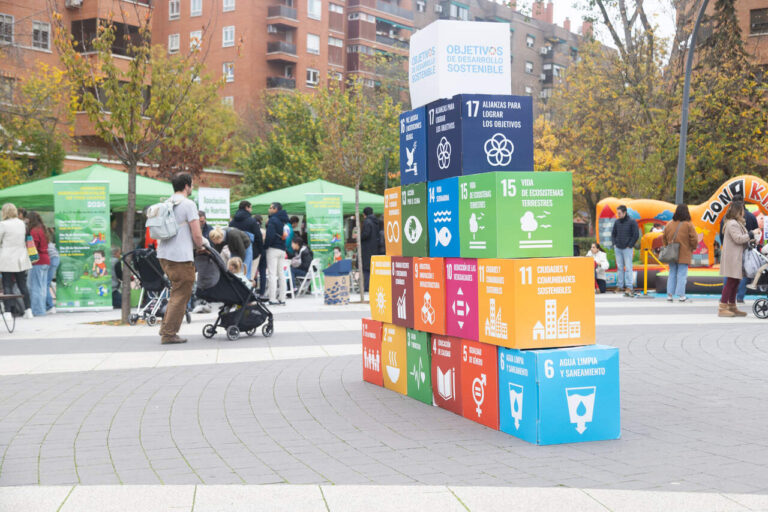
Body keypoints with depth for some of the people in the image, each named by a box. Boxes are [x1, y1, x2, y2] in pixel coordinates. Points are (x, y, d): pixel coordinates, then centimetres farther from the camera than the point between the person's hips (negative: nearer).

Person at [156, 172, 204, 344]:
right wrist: (199, 247, 8)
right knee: (181, 296, -1)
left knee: (177, 293, 20)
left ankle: (166, 329, 20)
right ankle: (169, 334, 0)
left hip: (163, 254, 8)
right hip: (181, 256, -8)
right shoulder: (188, 204, -9)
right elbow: (197, 235, -14)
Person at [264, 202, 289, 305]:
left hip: (273, 249, -8)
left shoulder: (273, 220, -11)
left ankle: (272, 299, -12)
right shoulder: (284, 220, 13)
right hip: (282, 249, 8)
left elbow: (270, 235, -20)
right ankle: (282, 298, 12)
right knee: (280, 274, 11)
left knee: (272, 274, -8)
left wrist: (265, 246, -8)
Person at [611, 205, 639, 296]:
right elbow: (613, 233, 19)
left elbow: (636, 235, -6)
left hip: (627, 249, -5)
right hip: (618, 248, 5)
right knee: (619, 267, 8)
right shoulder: (617, 222, 8)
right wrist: (614, 243, 7)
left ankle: (629, 287, -6)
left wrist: (630, 245, -9)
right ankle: (619, 286, 13)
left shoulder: (632, 222, -6)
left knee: (628, 268, -6)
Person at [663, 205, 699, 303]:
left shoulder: (669, 225, 4)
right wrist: (693, 247, 8)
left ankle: (670, 295, 7)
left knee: (672, 274, 11)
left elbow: (664, 238, 12)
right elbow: (694, 239, -9)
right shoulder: (688, 225, -10)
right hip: (684, 255, -4)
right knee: (682, 275, 0)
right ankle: (681, 295, -1)